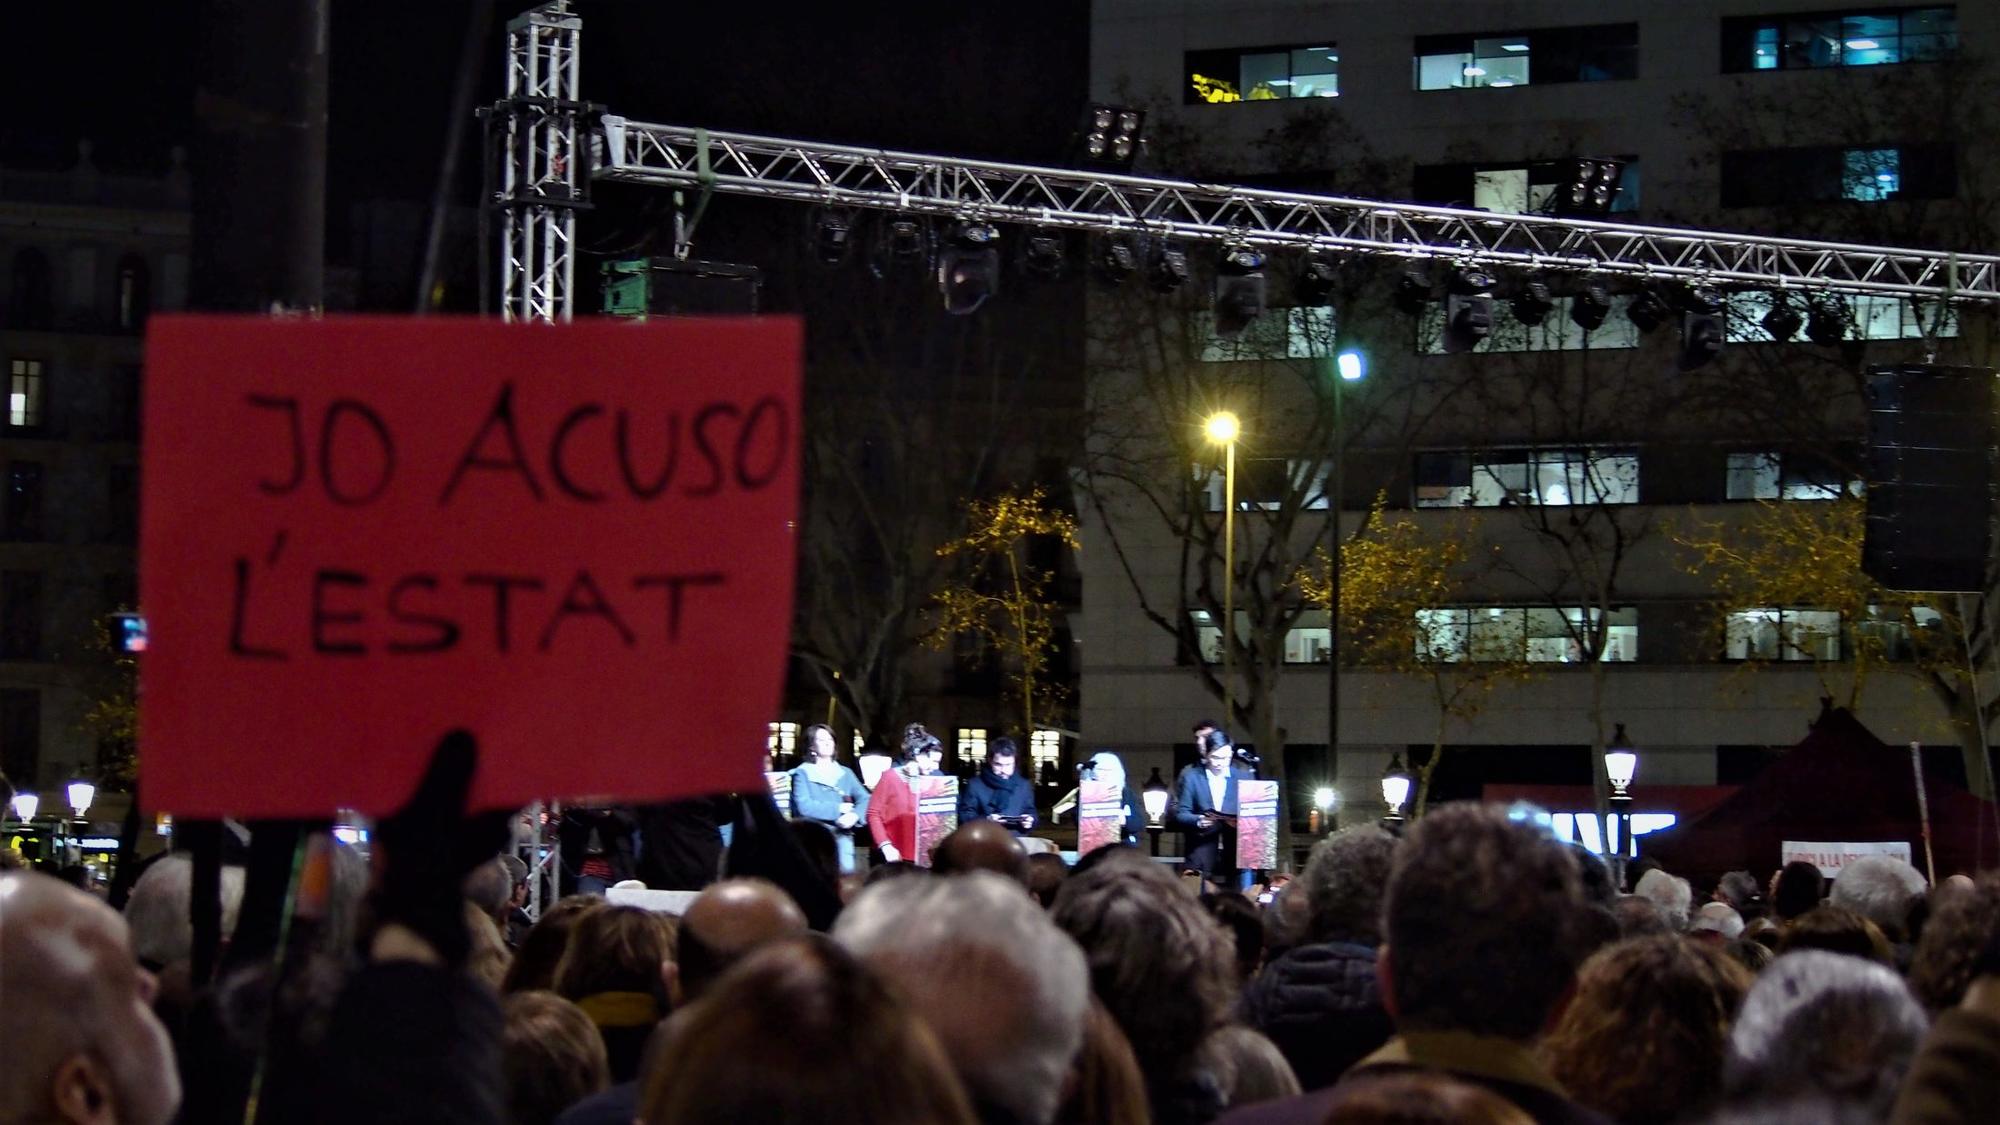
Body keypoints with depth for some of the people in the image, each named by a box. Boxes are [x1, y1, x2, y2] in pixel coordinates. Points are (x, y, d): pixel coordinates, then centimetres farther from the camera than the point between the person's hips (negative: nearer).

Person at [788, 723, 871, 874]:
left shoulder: (845, 773, 18)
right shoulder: (803, 773, 6)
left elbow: (864, 799, 7)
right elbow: (804, 806, -9)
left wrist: (855, 815, -14)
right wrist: (838, 809, -6)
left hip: (842, 835, 3)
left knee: (846, 871, -13)